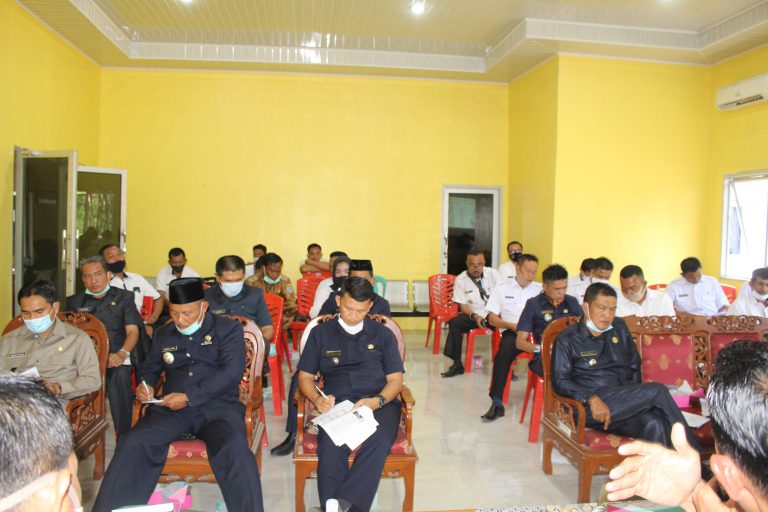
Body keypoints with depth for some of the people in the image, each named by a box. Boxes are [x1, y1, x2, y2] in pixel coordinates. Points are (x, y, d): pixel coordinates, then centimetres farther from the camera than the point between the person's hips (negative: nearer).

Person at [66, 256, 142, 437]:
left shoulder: (123, 297, 16)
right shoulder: (74, 302, 22)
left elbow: (132, 331, 6)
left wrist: (122, 353, -14)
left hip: (116, 356, -1)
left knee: (120, 376, -36)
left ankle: (123, 437, -29)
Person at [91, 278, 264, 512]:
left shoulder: (228, 328, 3)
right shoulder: (163, 334, 20)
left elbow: (231, 372, -9)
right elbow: (150, 367, 31)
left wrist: (189, 397, -16)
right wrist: (144, 385, 5)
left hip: (218, 406, -4)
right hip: (170, 409, 4)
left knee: (235, 448, -33)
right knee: (132, 444, -23)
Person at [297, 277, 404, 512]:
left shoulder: (383, 334, 15)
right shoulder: (321, 333, 15)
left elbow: (395, 380, 11)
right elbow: (305, 377, 15)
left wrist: (377, 401, -11)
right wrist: (317, 399, -8)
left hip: (380, 403, 0)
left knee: (379, 442, -35)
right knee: (330, 445, -34)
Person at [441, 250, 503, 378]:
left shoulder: (493, 274, -6)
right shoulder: (461, 280, -5)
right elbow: (463, 305, -5)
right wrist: (474, 316, -25)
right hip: (474, 315, 1)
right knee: (455, 322, -26)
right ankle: (457, 365, -14)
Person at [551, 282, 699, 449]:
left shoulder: (620, 328, 19)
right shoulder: (567, 339, 3)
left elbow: (635, 367, 25)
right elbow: (560, 381, -5)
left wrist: (635, 397, 8)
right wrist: (592, 398, -21)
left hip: (627, 403, 5)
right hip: (592, 410, -5)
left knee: (654, 424, -31)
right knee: (657, 390, -23)